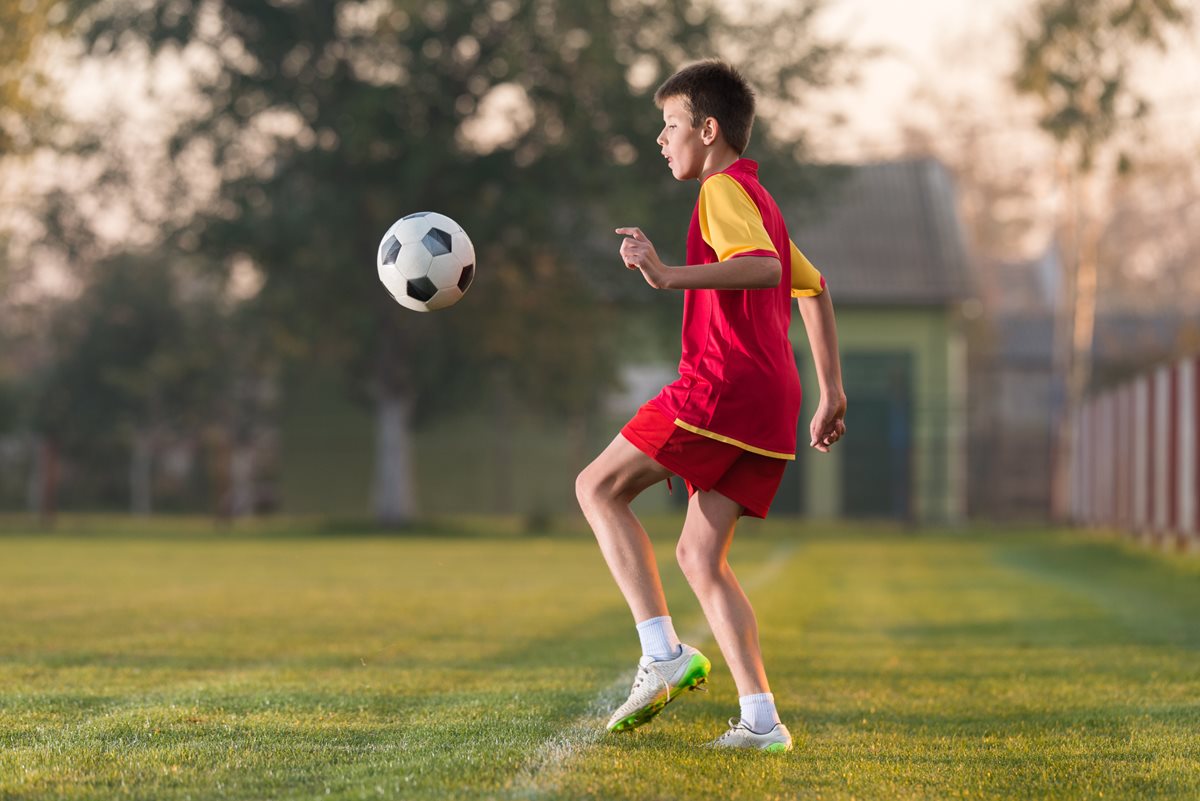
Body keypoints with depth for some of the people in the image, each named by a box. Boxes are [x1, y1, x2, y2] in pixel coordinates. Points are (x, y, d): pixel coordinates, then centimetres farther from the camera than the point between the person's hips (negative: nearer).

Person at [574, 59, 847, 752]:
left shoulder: (724, 191, -5)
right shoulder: (760, 200, 26)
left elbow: (765, 267, -24)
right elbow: (813, 288, 32)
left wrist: (672, 275, -34)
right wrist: (832, 393, 33)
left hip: (721, 384, -9)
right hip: (772, 405, 9)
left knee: (599, 488, 2)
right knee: (700, 558, 9)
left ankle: (664, 655, -10)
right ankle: (761, 721, -1)